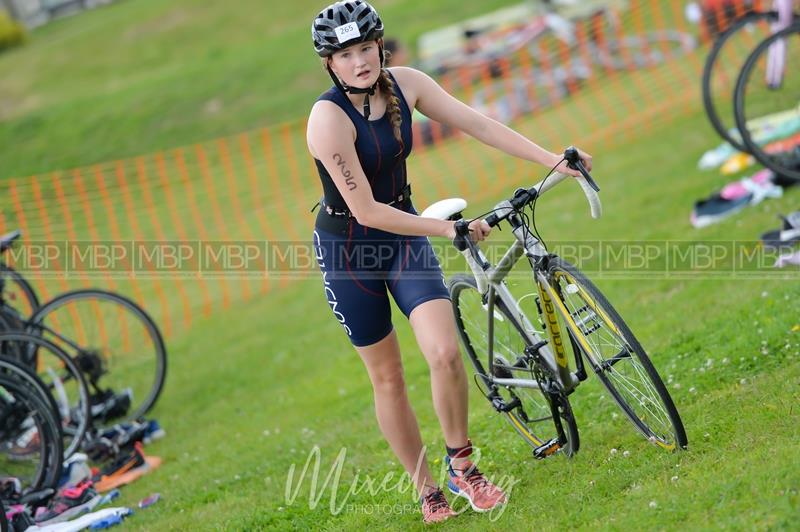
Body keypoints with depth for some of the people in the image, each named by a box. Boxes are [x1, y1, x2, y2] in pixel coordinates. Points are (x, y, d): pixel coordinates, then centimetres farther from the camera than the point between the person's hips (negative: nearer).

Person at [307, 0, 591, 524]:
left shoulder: (404, 84, -8)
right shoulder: (330, 117, -26)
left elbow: (476, 123, -4)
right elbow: (367, 211, -26)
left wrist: (552, 159, -10)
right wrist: (447, 228, -21)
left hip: (404, 233, 4)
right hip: (349, 249, -4)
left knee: (446, 352, -14)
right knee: (388, 376, 7)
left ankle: (461, 464, 7)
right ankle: (427, 490, 21)